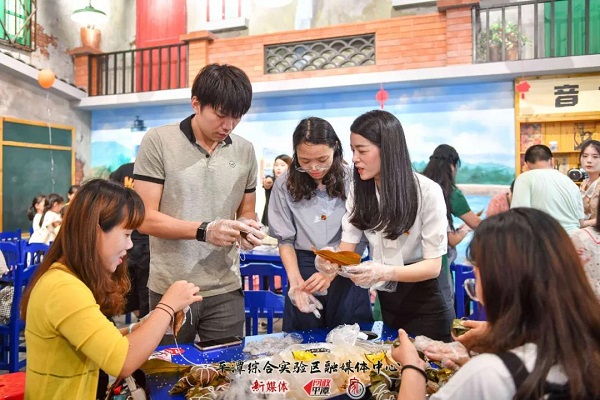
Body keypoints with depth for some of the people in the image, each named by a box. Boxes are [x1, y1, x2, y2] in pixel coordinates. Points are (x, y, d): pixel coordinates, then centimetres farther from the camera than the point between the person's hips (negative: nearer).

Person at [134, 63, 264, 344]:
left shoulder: (245, 151, 5)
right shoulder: (158, 142, -7)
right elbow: (145, 218, -9)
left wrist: (248, 228, -9)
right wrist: (204, 230, -21)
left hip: (226, 289, 3)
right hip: (171, 289, -2)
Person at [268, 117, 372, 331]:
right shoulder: (285, 184, -3)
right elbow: (285, 240, 1)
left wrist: (331, 273, -22)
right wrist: (295, 280, -14)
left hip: (344, 272, -1)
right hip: (303, 270, 2)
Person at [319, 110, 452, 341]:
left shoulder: (427, 192, -19)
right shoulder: (359, 191, -2)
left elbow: (433, 265, -19)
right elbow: (346, 249, -7)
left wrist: (386, 273, -36)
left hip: (423, 304, -4)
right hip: (382, 301, 4)